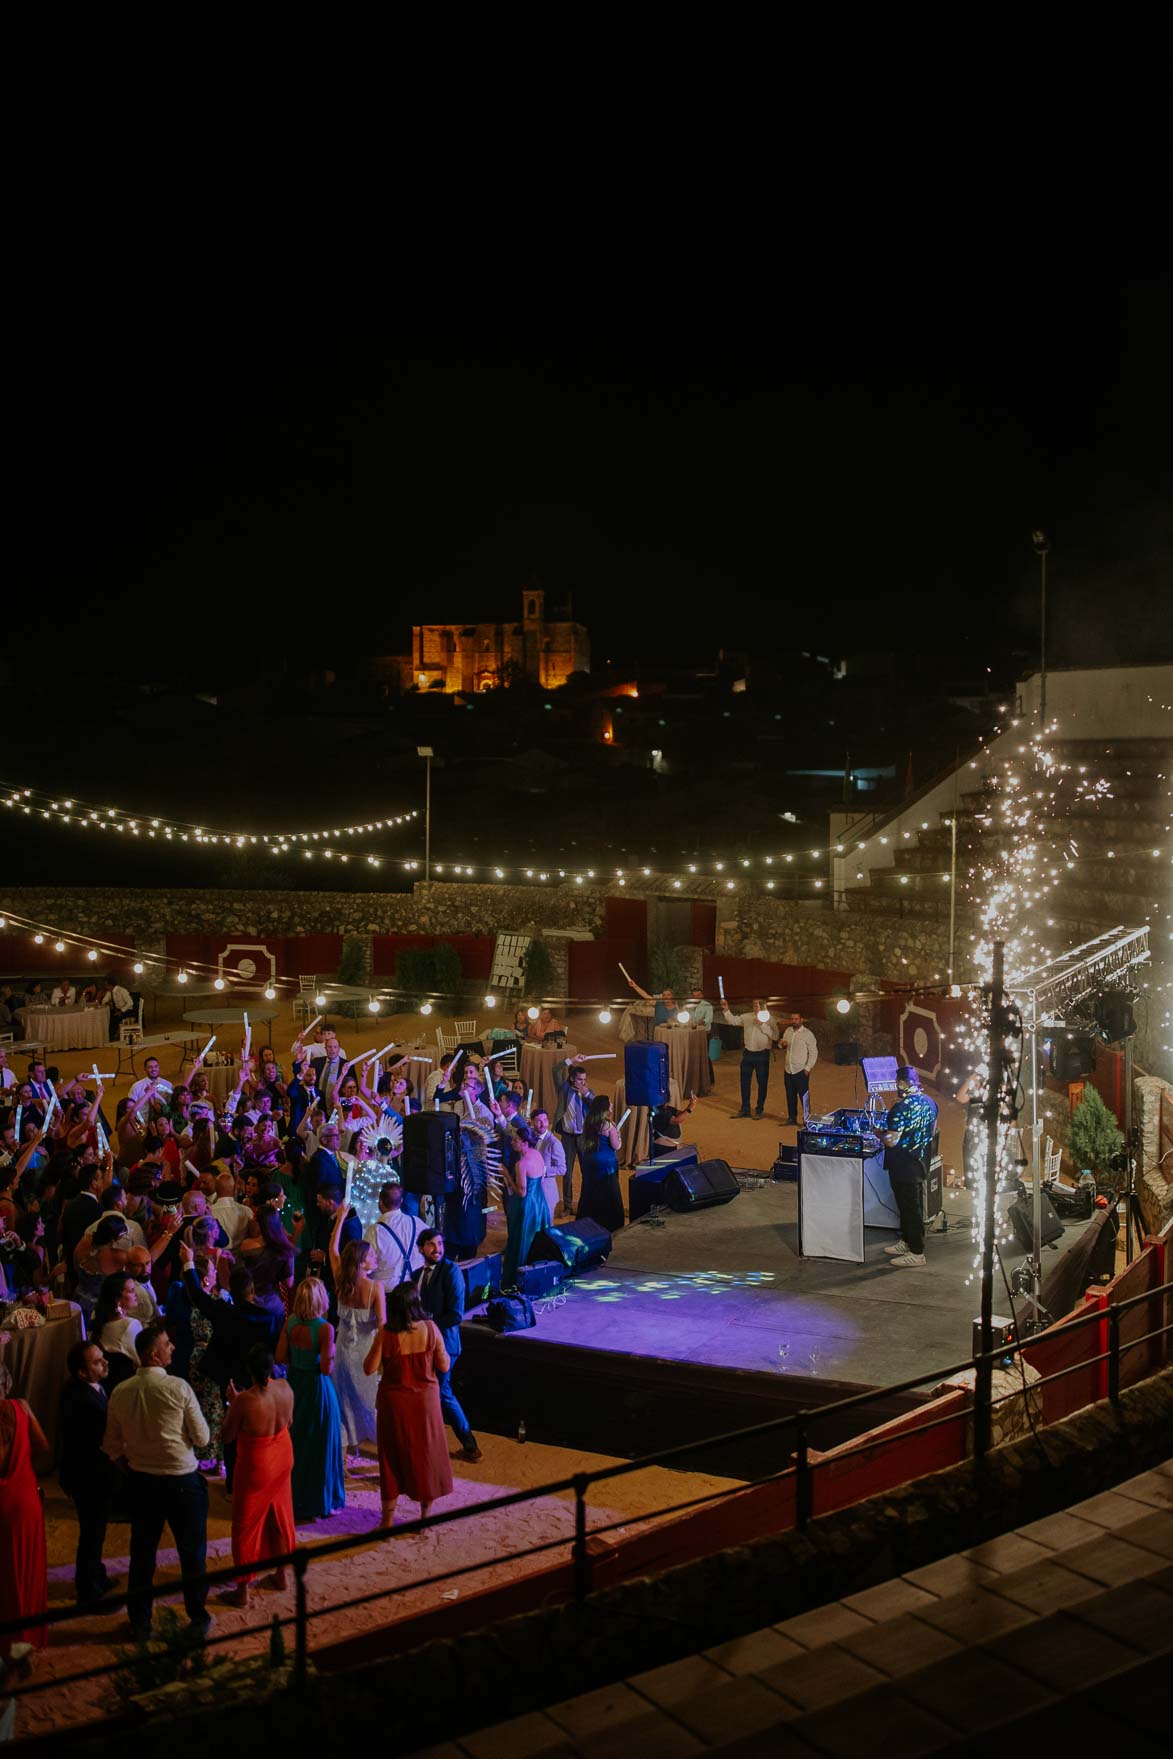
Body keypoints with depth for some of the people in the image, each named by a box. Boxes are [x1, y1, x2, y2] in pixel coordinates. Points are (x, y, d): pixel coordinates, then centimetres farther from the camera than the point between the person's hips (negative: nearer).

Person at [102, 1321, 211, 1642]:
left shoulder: (120, 1392, -6)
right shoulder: (177, 1387, -19)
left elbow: (112, 1447, 4)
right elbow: (202, 1438, -13)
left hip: (140, 1480, 4)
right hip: (181, 1480, -4)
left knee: (142, 1554, 18)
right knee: (192, 1552, 13)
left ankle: (140, 1624, 29)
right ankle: (198, 1619, 26)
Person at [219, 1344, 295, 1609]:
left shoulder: (244, 1400, -29)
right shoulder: (285, 1388, -14)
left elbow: (227, 1437, -16)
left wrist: (232, 1402, -5)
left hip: (255, 1466, -5)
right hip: (282, 1460, 5)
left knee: (247, 1526, 10)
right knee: (280, 1516, 23)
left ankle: (242, 1590, 20)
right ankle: (282, 1574, 39)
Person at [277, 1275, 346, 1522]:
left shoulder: (290, 1323, -8)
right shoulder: (325, 1328, -23)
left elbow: (280, 1356, -2)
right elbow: (326, 1368, -22)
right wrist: (331, 1353, -3)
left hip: (294, 1383, 5)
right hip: (317, 1388, -5)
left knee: (295, 1440, 21)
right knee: (319, 1444, 10)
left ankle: (294, 1497, 34)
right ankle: (319, 1504, 21)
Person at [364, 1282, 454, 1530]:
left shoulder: (386, 1333, -16)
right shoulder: (430, 1328, -14)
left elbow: (370, 1368, -10)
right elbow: (444, 1366, -7)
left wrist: (376, 1347, 5)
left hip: (394, 1401, 0)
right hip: (425, 1400, 1)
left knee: (392, 1456, 14)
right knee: (426, 1454, 16)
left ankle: (388, 1518, 23)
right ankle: (426, 1514, 26)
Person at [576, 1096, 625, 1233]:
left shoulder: (588, 1123, 2)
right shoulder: (608, 1125, -16)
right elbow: (616, 1146, -12)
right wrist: (617, 1134, 6)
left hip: (589, 1164, 6)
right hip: (606, 1165, -6)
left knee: (590, 1195, 15)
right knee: (609, 1196, 4)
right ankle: (610, 1226, 8)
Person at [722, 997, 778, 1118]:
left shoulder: (769, 1020, -7)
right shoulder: (747, 1017, 5)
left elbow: (774, 1035, -19)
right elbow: (733, 1020, 5)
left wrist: (761, 1024, -21)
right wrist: (726, 1010, -9)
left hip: (762, 1054, -4)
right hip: (748, 1053, 4)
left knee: (762, 1083, 5)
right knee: (744, 1082, 11)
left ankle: (760, 1110, 19)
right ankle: (745, 1109, 23)